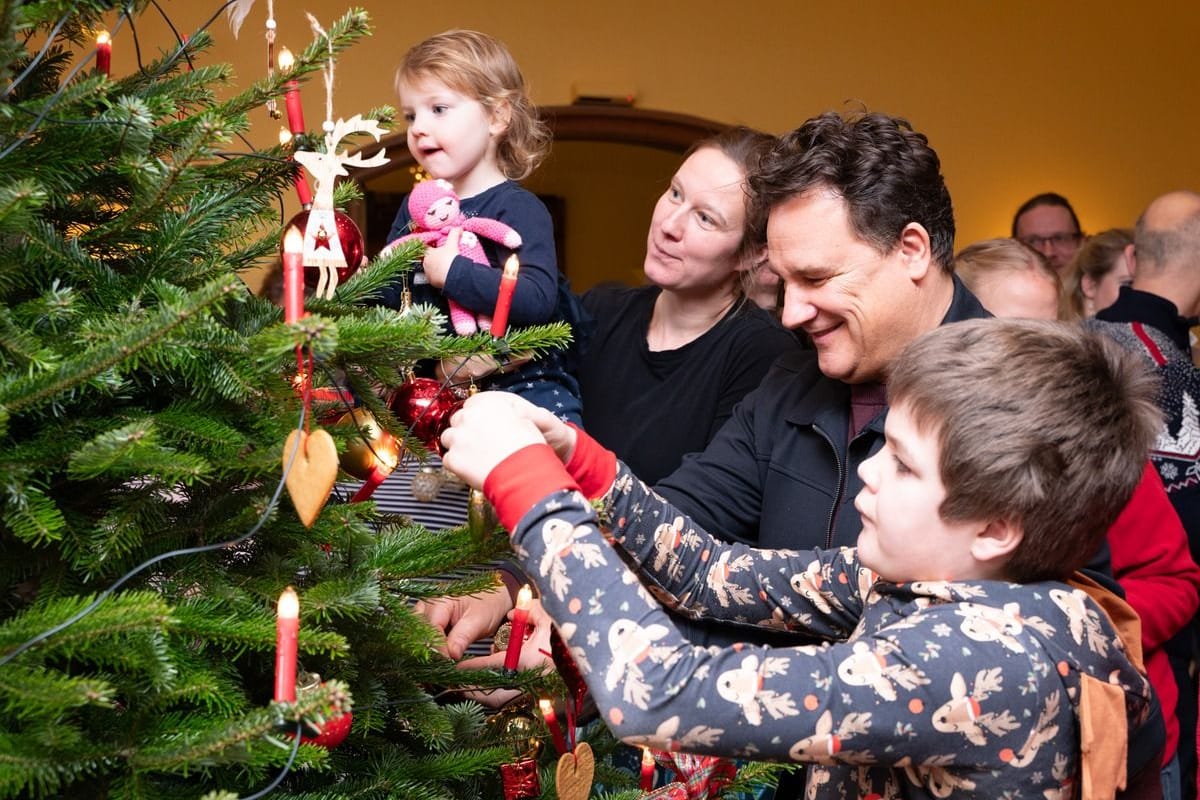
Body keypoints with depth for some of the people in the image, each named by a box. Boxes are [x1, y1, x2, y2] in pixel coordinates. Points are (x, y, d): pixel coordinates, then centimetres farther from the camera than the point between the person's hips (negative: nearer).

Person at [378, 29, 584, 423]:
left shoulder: (519, 209, -10)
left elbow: (537, 299, -25)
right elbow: (391, 293, 18)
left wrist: (450, 271, -22)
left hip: (522, 381, -6)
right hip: (442, 385, 6)